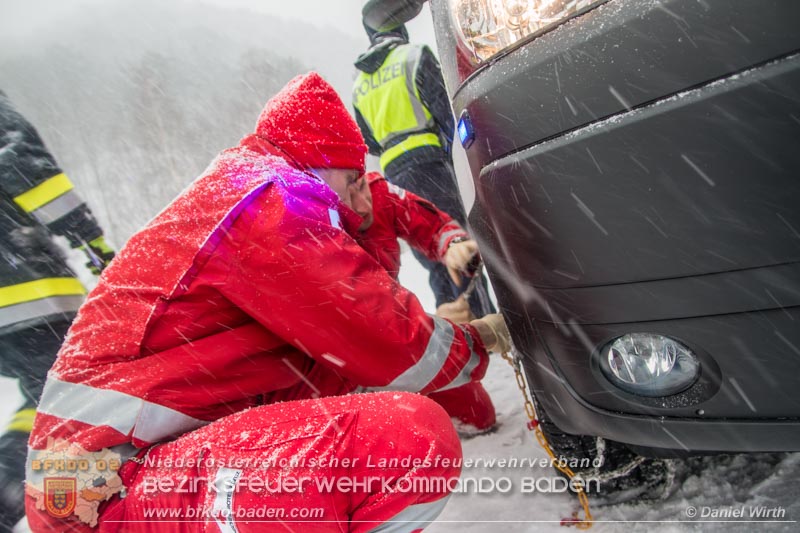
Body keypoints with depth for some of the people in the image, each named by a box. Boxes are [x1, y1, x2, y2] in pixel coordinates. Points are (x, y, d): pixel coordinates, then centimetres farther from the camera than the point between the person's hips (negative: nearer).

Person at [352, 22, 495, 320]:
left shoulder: (359, 85, 20)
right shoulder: (415, 56, 3)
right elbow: (444, 111, -3)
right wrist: (449, 142, 12)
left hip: (392, 172, 6)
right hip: (427, 162, -6)